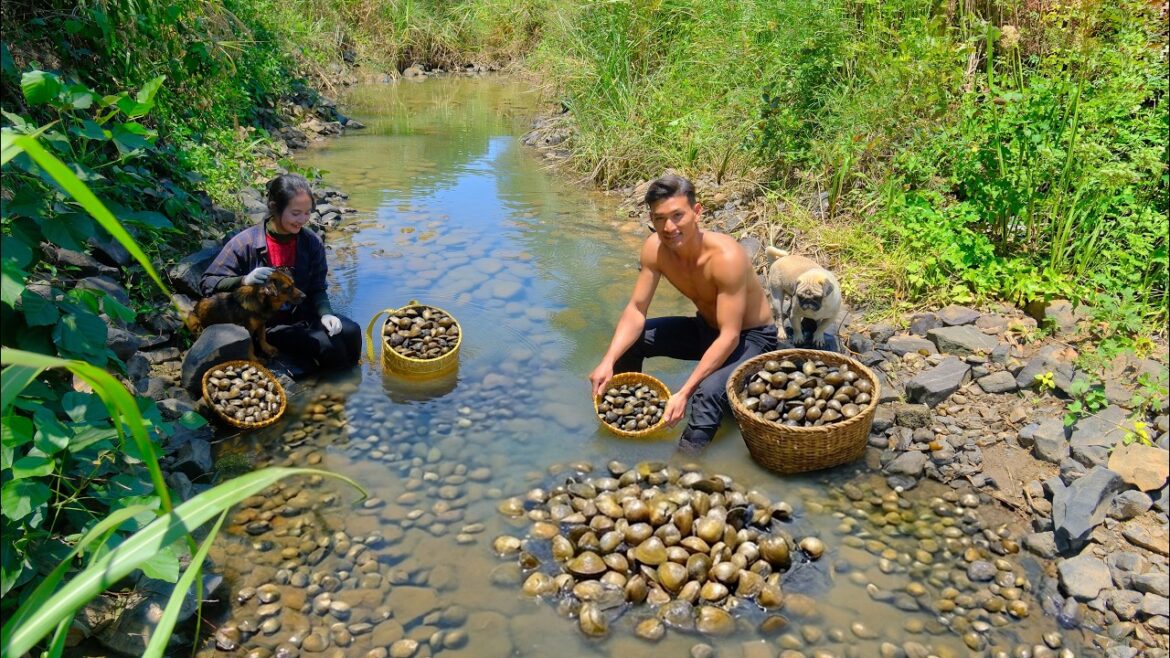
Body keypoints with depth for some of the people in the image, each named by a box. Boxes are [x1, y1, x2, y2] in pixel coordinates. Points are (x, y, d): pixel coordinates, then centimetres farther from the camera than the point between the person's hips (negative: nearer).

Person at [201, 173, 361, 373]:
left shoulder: (312, 242, -3)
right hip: (265, 325, -4)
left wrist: (325, 313, -17)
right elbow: (207, 283, -10)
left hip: (301, 315, 4)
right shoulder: (246, 243, -13)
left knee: (351, 332, -18)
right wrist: (244, 280, -29)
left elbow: (317, 289, 4)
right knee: (325, 344, -24)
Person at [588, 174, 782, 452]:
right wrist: (608, 361, -26)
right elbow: (635, 310, -11)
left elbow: (730, 337, -33)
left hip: (751, 337, -6)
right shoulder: (655, 248, -16)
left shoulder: (725, 257, -34)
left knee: (707, 392, -34)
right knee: (627, 340, -4)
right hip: (706, 327, 7)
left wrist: (684, 393, -39)